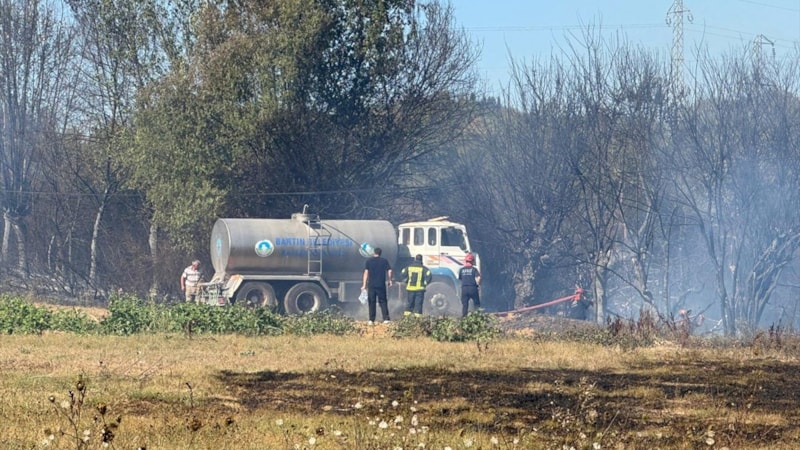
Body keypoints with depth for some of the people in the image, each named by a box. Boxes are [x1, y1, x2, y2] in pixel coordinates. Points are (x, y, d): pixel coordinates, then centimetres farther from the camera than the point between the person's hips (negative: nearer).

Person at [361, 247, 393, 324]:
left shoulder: (369, 261, 2)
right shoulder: (384, 260, 4)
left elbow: (366, 272, -3)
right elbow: (389, 271, -1)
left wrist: (364, 284, -2)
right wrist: (390, 280, 13)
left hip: (371, 285, 0)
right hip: (381, 285, 0)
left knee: (371, 302, 6)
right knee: (383, 301, 5)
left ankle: (371, 320, 5)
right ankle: (386, 318, -4)